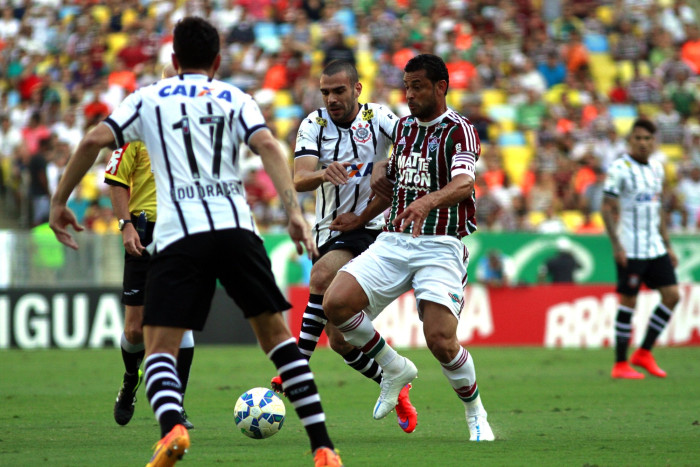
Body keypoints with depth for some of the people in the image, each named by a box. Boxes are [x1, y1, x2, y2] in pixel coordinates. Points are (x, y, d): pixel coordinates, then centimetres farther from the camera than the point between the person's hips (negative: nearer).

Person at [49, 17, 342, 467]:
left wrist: (60, 201, 14)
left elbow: (94, 141, 5)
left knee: (159, 347, 2)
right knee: (276, 332, 14)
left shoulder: (148, 98, 17)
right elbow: (268, 145, -1)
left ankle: (172, 426, -30)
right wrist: (294, 211, -8)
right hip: (236, 228, 1)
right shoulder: (236, 99, 17)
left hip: (179, 236, -1)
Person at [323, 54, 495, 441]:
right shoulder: (403, 127, 15)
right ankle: (395, 370, 9)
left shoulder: (458, 130, -7)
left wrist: (428, 201, -44)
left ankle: (476, 415, 10)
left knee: (441, 341, -18)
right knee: (335, 303, -14)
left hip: (440, 245, -6)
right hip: (393, 241, 6)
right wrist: (361, 219, 30)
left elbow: (463, 183, -26)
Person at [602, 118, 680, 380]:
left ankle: (644, 353, 11)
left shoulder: (657, 169, 13)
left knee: (672, 295, 1)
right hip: (630, 250, -7)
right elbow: (607, 209, -11)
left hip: (655, 248, 7)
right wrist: (616, 245, -19)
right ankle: (620, 365, 5)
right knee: (628, 301, -3)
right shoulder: (619, 169, -9)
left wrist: (667, 246, 18)